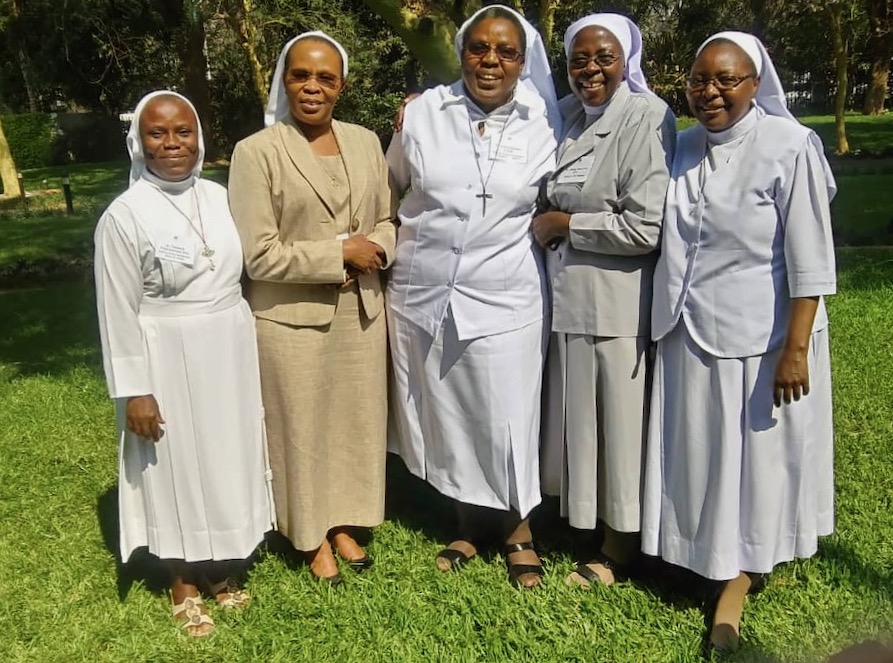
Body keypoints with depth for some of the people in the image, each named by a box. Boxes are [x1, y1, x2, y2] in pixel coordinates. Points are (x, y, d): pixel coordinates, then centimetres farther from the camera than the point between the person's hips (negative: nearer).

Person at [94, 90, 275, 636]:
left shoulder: (220, 197, 1)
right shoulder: (124, 216, -13)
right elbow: (119, 312, -12)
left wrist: (248, 347, 12)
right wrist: (133, 390, -13)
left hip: (230, 353, 5)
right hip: (169, 361, -5)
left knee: (228, 458, 16)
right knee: (178, 467, 9)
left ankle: (221, 568, 37)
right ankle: (183, 583, 30)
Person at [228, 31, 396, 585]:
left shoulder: (366, 142, 6)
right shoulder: (256, 152, -10)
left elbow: (388, 220, 12)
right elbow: (257, 254, -15)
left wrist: (375, 248, -11)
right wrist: (339, 253, -16)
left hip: (360, 309, 5)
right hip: (293, 318, -4)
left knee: (358, 419, 15)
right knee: (304, 428, 9)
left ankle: (345, 524, 36)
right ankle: (313, 537, 30)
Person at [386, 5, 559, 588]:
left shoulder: (543, 125, -2)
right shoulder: (422, 113, 0)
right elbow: (392, 188, 14)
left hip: (503, 299, -1)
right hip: (423, 294, 2)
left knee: (506, 420, 6)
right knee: (447, 416, 13)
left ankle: (518, 531, 29)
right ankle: (469, 524, 34)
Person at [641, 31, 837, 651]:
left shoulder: (790, 147, -13)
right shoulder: (683, 148, 4)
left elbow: (811, 260, -14)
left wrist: (796, 348, -16)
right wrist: (666, 318, 11)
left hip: (759, 338, -5)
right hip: (689, 333, 5)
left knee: (755, 455, 9)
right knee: (697, 454, 14)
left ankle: (737, 582, 25)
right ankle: (706, 556, 35)